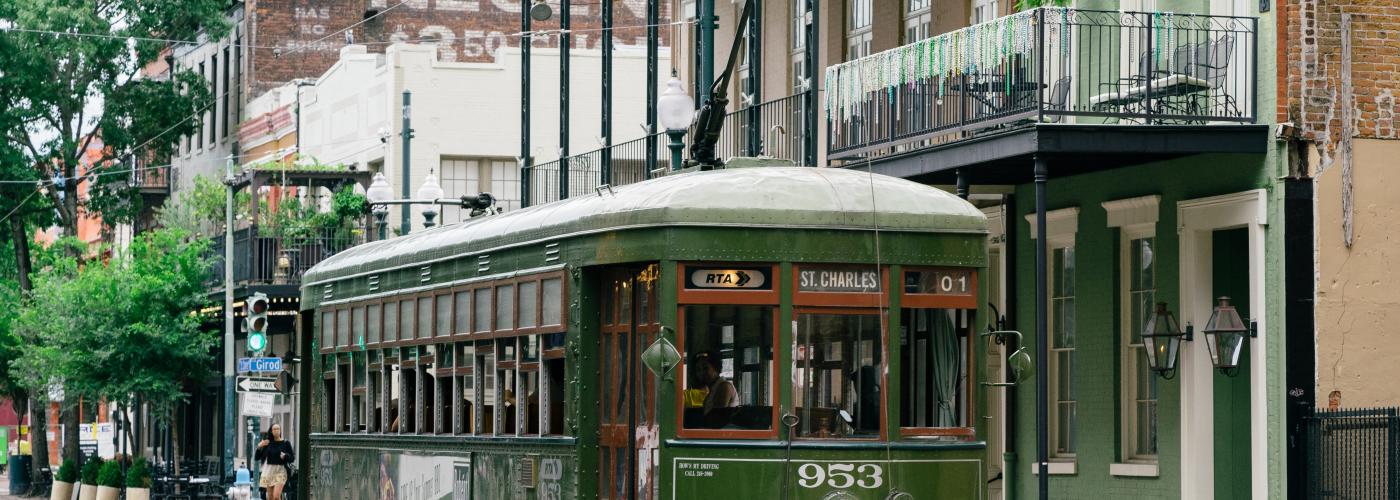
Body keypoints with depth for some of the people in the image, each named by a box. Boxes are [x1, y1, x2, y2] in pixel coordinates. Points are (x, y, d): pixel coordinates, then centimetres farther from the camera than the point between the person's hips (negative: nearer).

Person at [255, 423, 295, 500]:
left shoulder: (285, 443, -1)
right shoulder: (267, 443, 5)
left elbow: (292, 458, 3)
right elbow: (256, 458, 6)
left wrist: (285, 456, -17)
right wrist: (259, 447, -11)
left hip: (280, 471, -3)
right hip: (269, 471, 3)